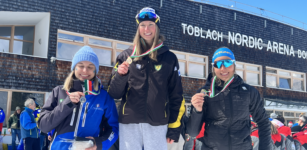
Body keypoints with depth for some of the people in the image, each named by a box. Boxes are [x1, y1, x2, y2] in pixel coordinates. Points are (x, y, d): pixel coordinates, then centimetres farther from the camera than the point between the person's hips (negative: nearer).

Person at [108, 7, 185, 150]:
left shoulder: (169, 58, 7)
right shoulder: (126, 56, 8)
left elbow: (176, 95, 6)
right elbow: (114, 93, 7)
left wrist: (174, 127, 2)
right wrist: (120, 75, -12)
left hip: (157, 123, 0)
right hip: (129, 123, 1)